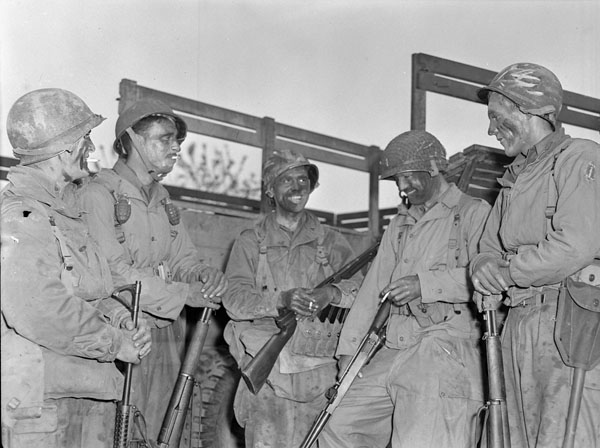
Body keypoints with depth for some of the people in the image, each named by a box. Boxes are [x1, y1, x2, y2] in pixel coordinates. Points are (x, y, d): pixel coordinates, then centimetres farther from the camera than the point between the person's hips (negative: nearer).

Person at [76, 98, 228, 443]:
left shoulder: (164, 199, 18)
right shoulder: (98, 194, -8)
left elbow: (185, 258, 17)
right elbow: (115, 272, -16)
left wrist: (206, 275, -8)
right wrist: (186, 293, -17)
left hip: (168, 337, 7)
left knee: (162, 436, 8)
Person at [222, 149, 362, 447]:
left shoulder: (331, 241, 16)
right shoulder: (250, 242, 12)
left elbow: (361, 290, 2)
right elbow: (234, 299, -2)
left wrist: (333, 294, -20)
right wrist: (281, 300, -20)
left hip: (318, 373, 1)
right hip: (267, 370, -1)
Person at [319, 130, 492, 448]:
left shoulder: (473, 213, 1)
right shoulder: (400, 224, 25)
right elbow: (374, 287, 21)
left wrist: (426, 283, -22)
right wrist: (348, 348, 14)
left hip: (446, 349, -8)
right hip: (395, 351, 8)